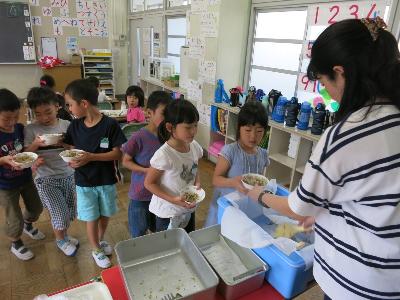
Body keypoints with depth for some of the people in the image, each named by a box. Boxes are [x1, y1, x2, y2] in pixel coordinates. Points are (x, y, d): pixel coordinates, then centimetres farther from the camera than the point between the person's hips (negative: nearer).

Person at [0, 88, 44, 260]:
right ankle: (16, 244, 38)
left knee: (36, 208, 23)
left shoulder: (20, 128, -11)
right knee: (15, 220, 8)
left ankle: (27, 225, 56)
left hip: (26, 178, 5)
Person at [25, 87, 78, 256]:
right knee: (59, 213, 0)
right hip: (46, 179, -2)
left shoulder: (66, 125, -3)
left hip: (69, 175, 2)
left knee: (70, 212, 13)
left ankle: (64, 235, 43)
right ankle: (60, 240, 32)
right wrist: (35, 144, -20)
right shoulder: (30, 130, -5)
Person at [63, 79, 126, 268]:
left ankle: (100, 239, 47)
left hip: (106, 180, -1)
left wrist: (91, 157, -25)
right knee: (91, 218, 12)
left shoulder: (110, 125, -17)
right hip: (84, 182, 2)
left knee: (105, 214, 18)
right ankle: (96, 250, 36)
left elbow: (117, 154, -17)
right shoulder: (75, 126, -5)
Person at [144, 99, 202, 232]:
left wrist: (197, 183, -10)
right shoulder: (163, 155, -27)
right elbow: (149, 183, -17)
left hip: (189, 209, 6)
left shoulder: (194, 146, -9)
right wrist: (173, 200, -25)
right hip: (168, 213, -6)